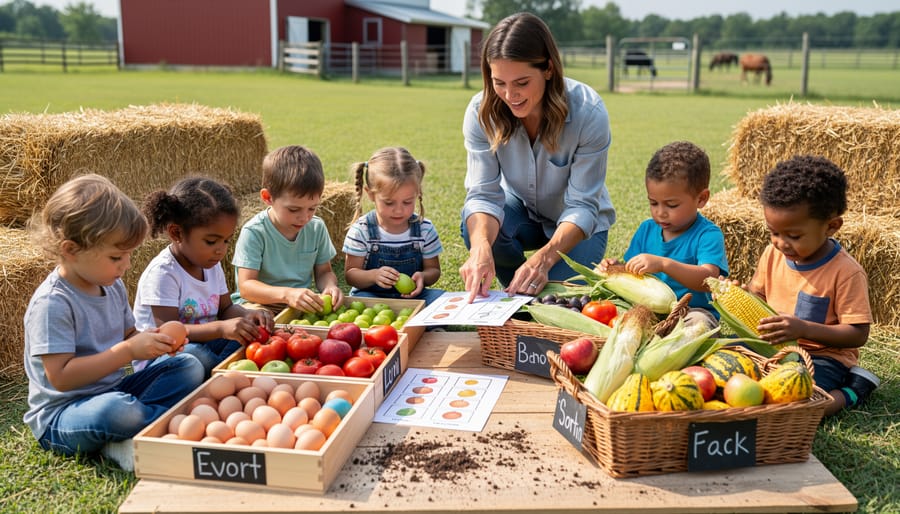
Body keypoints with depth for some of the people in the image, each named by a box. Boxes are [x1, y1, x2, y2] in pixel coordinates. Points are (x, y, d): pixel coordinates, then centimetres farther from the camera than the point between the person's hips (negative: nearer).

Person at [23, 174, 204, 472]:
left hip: (113, 390, 8)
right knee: (115, 409, -41)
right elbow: (61, 377, -25)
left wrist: (154, 340, -5)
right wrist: (128, 351, -27)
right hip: (60, 416, -8)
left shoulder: (113, 287, 5)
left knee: (189, 366, -4)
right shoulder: (52, 303, -21)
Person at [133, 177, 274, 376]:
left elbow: (225, 309, 14)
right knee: (193, 354, -37)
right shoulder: (163, 273, -20)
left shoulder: (212, 265, 6)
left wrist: (249, 315, -10)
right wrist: (221, 328, -40)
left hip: (202, 345, 8)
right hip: (160, 358, -8)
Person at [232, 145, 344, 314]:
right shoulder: (254, 232, -14)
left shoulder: (317, 227, 2)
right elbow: (246, 286, -19)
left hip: (304, 305, 5)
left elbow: (324, 272, 13)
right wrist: (287, 294, -36)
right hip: (261, 305, -5)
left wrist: (330, 286, -12)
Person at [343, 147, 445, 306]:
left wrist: (423, 277, -18)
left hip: (412, 294, 2)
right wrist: (374, 275, -24)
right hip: (371, 294, -1)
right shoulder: (361, 230, -8)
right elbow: (350, 274, -2)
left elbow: (433, 269, 7)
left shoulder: (425, 229, -3)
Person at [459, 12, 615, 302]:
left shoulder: (588, 112, -30)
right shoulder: (481, 111, -23)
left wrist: (544, 257, -46)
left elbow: (582, 206, -28)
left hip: (576, 224, -2)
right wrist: (481, 247, -48)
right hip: (521, 210, 2)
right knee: (475, 224, -31)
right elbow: (483, 194, -26)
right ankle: (517, 294, -1)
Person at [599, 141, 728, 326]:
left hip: (693, 310, -4)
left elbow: (708, 279, -26)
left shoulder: (708, 235, -9)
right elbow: (634, 275, 13)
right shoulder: (646, 229, 10)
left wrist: (664, 264, -37)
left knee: (699, 321, -37)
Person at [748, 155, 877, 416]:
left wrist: (803, 329, -32)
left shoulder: (846, 272, -19)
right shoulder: (773, 253, -2)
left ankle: (852, 390, 0)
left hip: (823, 355, -6)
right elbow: (756, 294, 13)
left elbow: (857, 334, -19)